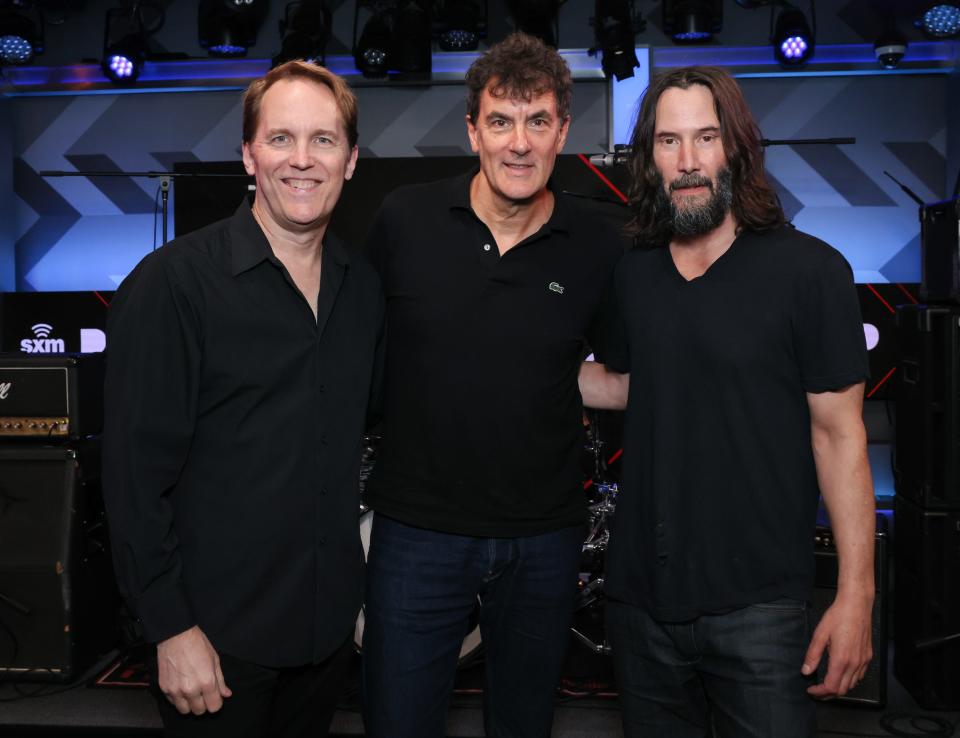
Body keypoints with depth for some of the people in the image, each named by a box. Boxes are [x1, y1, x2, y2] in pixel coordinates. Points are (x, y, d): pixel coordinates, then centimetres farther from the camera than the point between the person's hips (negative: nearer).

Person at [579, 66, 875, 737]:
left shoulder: (809, 270, -10)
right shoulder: (633, 274, 5)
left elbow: (839, 432, -9)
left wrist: (856, 594, -12)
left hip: (757, 605, -4)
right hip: (642, 594, 5)